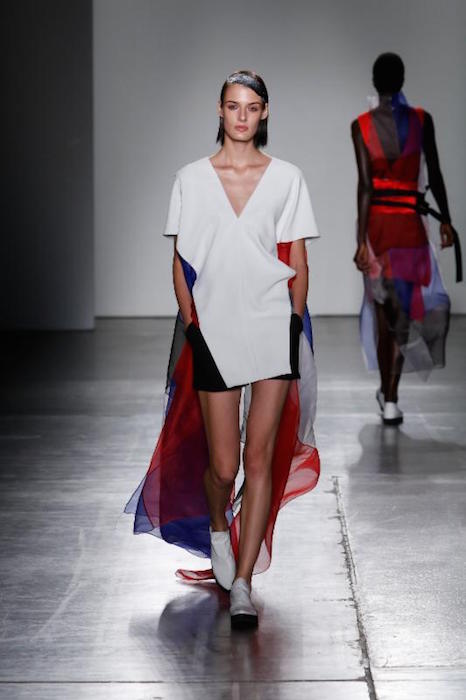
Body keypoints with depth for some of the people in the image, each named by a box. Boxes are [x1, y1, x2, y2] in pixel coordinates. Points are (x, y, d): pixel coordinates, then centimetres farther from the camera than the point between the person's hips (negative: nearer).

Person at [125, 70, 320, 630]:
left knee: (260, 459, -4)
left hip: (274, 330, 0)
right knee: (222, 466, 0)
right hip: (214, 332, 0)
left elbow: (298, 263, 7)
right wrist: (191, 326, 0)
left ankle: (242, 584, 1)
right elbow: (182, 263, 7)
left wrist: (295, 325, 0)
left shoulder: (286, 179, 6)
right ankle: (216, 524, 35)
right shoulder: (191, 179, 6)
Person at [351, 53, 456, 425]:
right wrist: (445, 220, 12)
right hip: (410, 221, -1)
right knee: (404, 307, 7)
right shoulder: (422, 119, -4)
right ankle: (390, 396, -6)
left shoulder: (361, 125, -5)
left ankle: (390, 394, 15)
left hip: (376, 221, 1)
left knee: (383, 310, 12)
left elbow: (366, 184, -9)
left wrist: (362, 241, -9)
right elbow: (434, 174, 1)